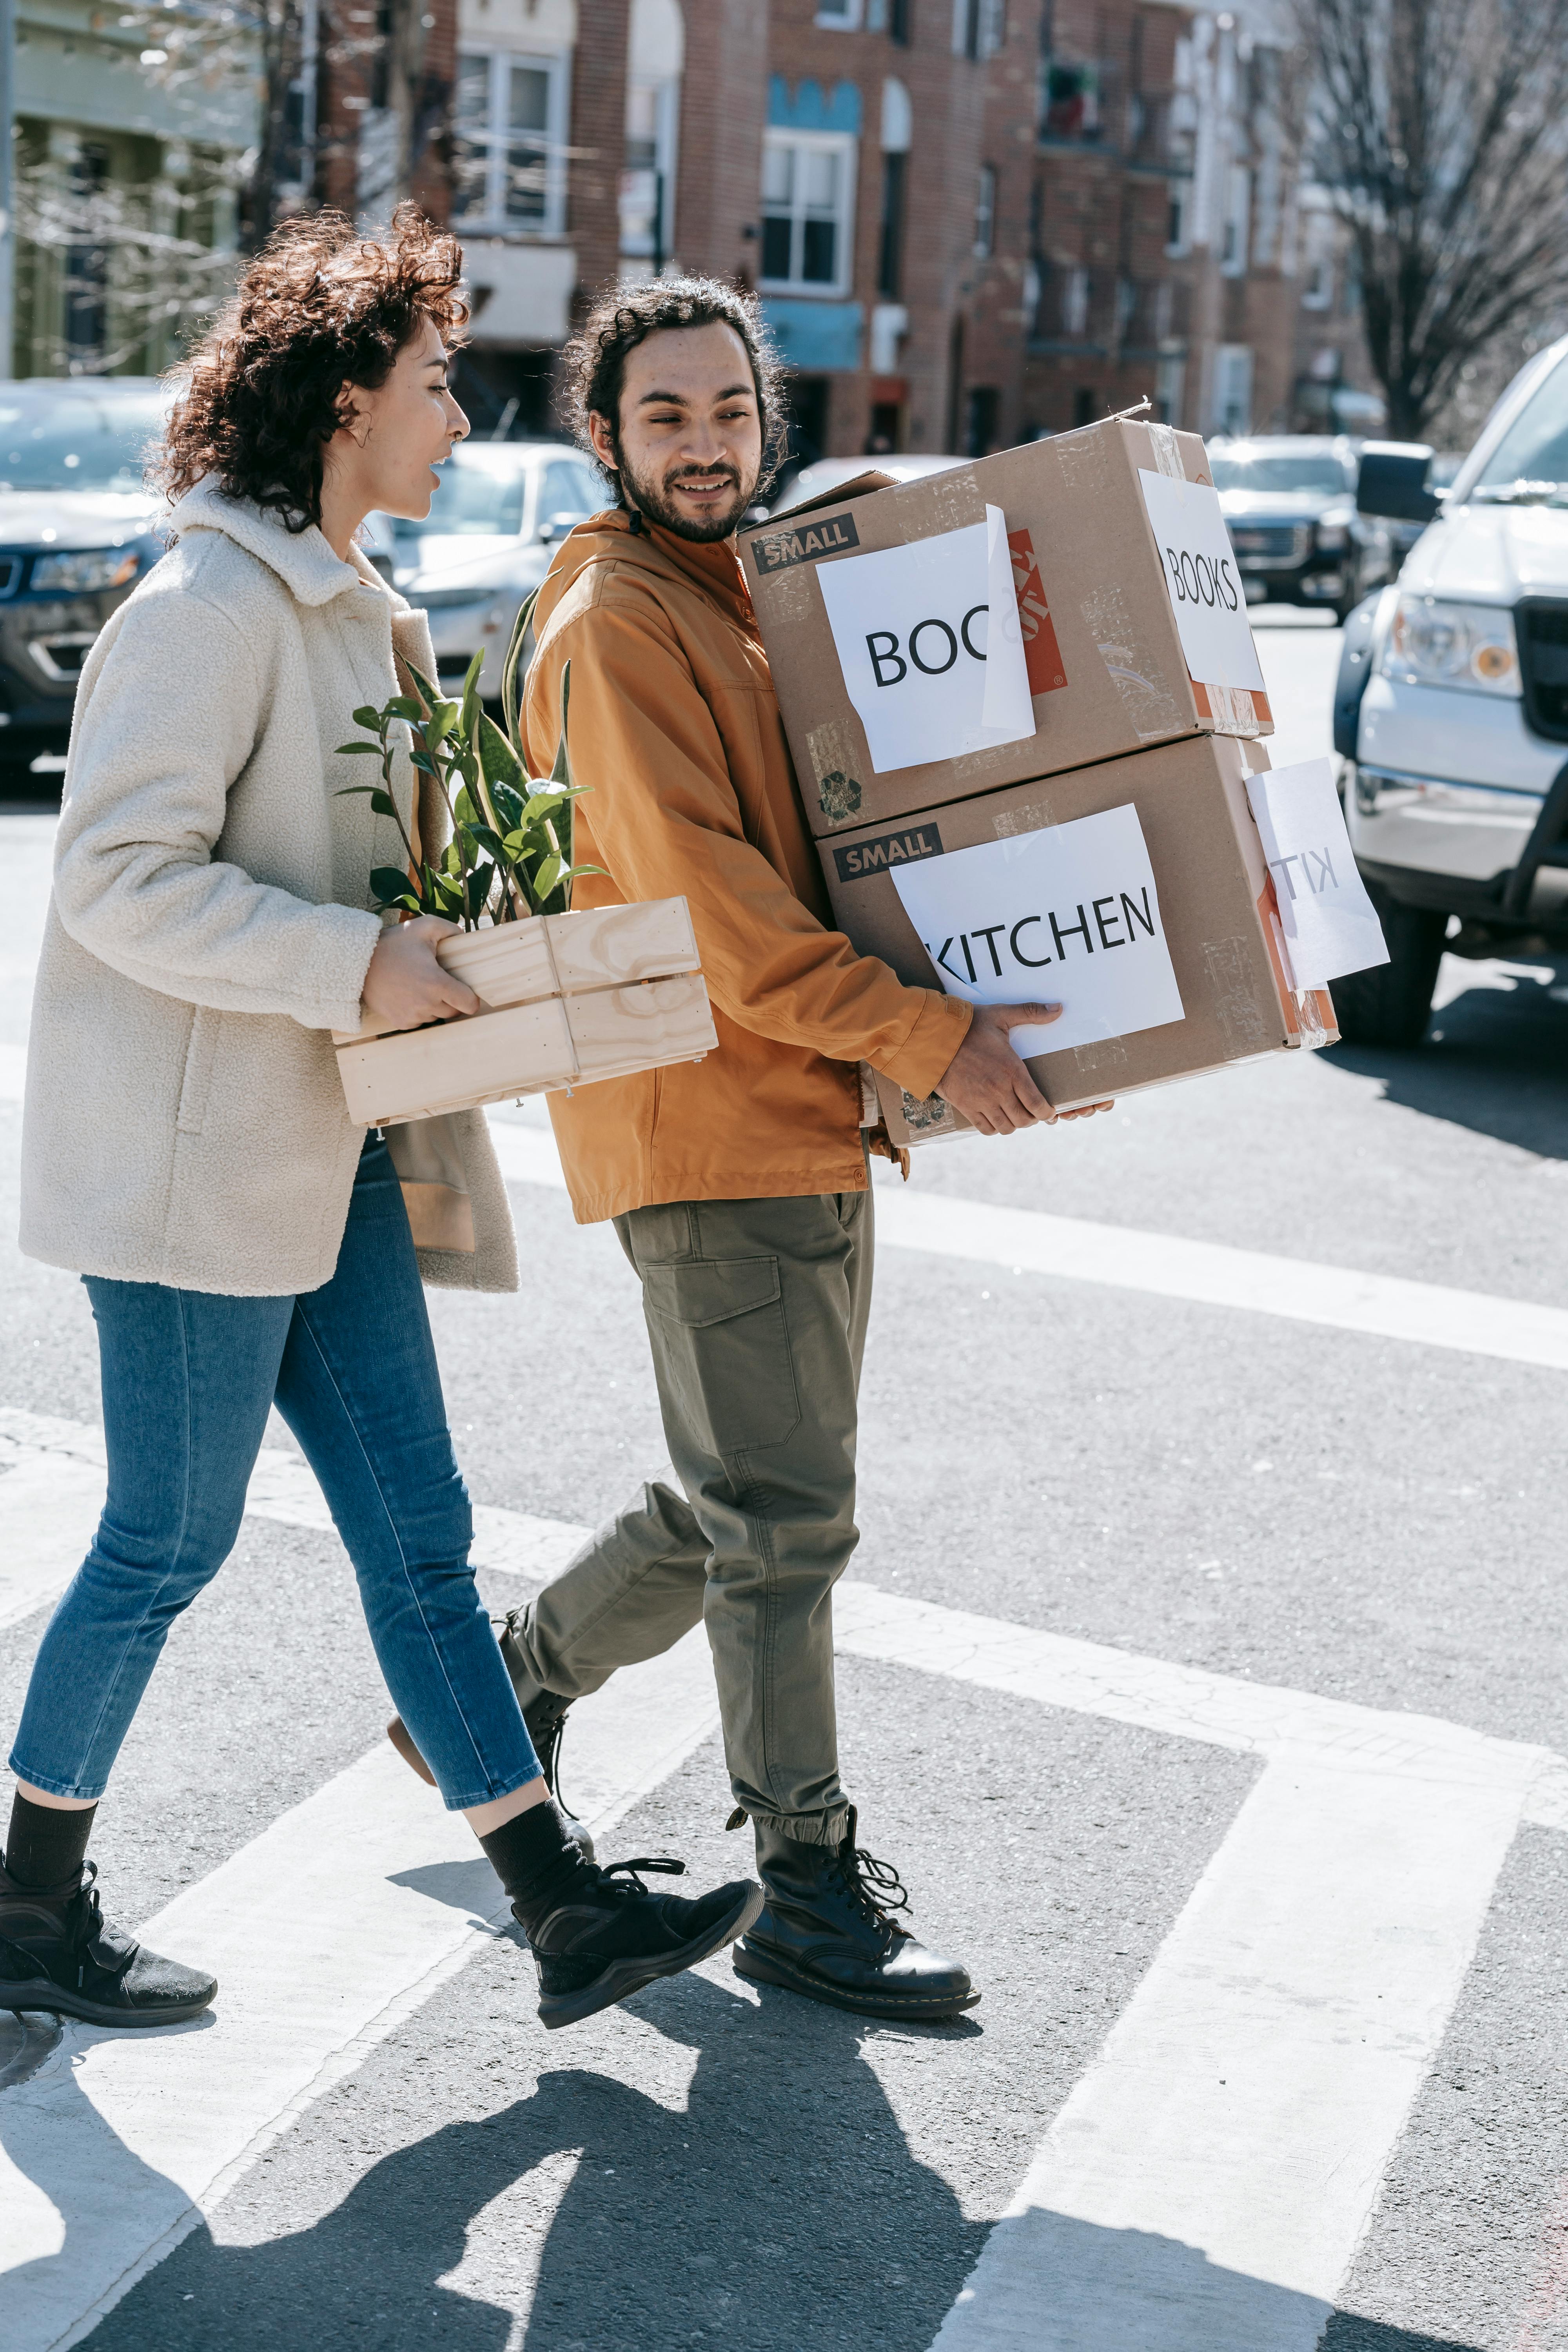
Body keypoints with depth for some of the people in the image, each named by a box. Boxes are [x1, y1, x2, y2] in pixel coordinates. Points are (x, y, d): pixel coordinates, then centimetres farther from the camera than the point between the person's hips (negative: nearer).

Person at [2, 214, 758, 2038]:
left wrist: (454, 931, 11)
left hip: (324, 1154, 9)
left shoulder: (345, 609, 15)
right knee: (168, 1542, 3)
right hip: (192, 1154, -9)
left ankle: (564, 1917, 13)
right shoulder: (215, 607, -15)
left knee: (418, 1532, 9)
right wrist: (358, 964, -24)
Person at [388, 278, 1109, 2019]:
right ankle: (807, 1890, 7)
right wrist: (924, 1036, -22)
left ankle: (511, 1681, 35)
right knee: (781, 1520, -4)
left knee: (743, 1506, 16)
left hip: (808, 1119, 9)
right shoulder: (617, 622, -11)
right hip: (706, 1124, -9)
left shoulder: (746, 599, 19)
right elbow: (703, 903, -20)